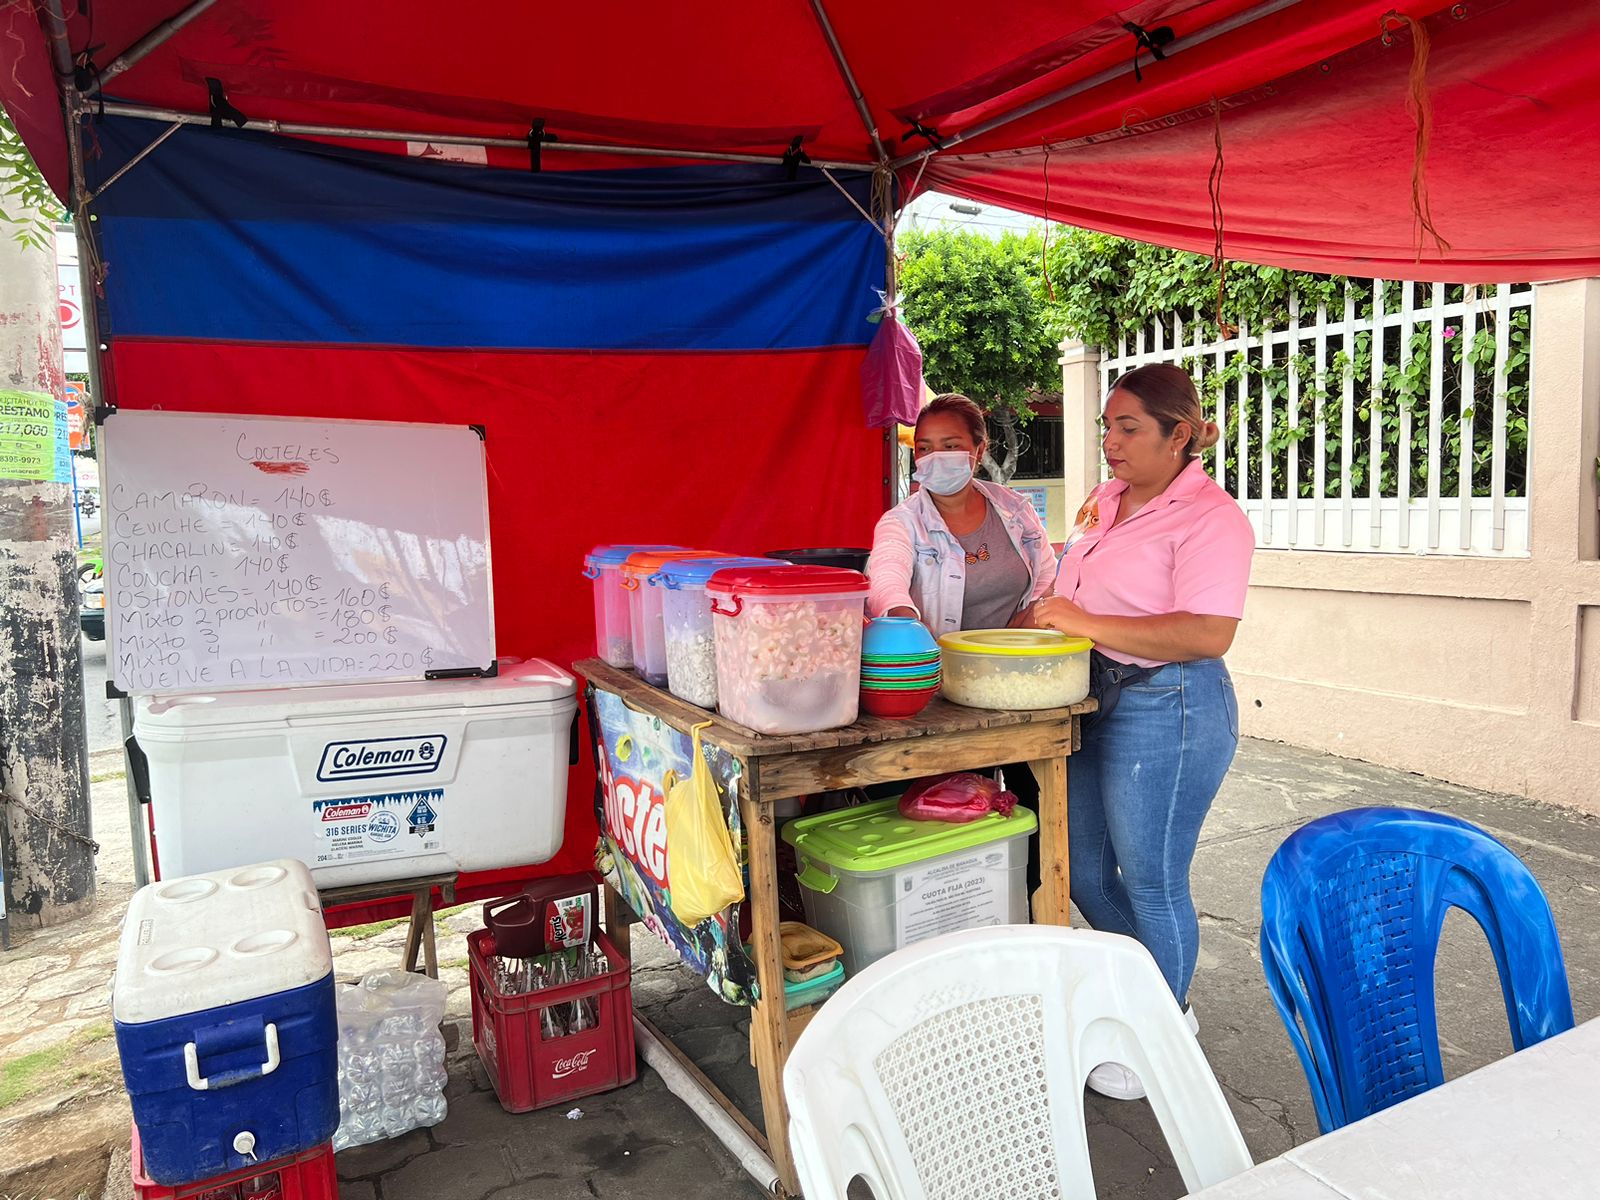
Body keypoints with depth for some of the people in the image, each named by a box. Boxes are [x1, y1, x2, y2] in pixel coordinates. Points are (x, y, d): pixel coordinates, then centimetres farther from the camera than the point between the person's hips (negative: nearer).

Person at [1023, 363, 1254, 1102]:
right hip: (1093, 701, 9)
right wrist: (1033, 619, 4)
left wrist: (1087, 624, -26)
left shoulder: (1209, 517, -16)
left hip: (1166, 713, -9)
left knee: (1152, 882, 5)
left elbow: (1208, 633, -27)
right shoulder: (1106, 501, 11)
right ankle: (1163, 1000, 40)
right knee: (1084, 872, 17)